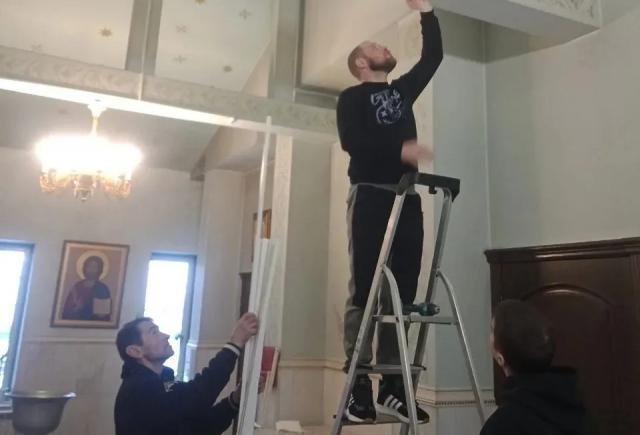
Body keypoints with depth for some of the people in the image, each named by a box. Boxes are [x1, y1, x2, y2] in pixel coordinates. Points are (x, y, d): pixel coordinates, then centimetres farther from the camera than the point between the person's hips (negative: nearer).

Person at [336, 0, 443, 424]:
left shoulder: (402, 90, 24)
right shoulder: (352, 97, 7)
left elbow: (433, 55, 27)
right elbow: (352, 141, -10)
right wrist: (400, 148, -18)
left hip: (407, 199, 6)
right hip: (370, 197, -5)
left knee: (401, 292, 1)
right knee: (365, 290, -8)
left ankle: (392, 384, 7)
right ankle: (358, 385, -3)